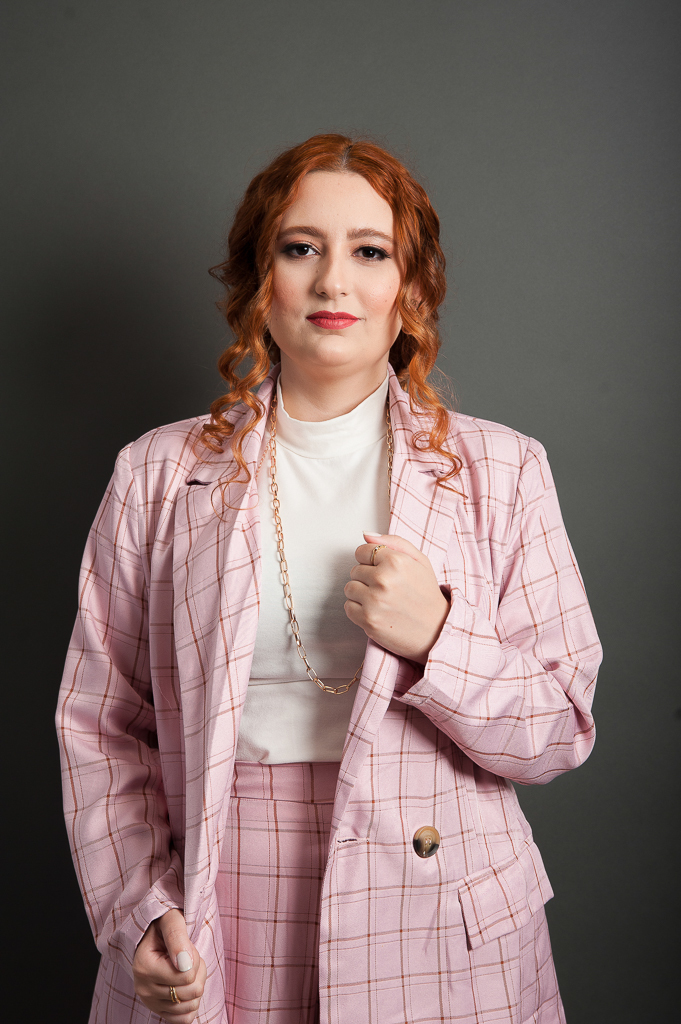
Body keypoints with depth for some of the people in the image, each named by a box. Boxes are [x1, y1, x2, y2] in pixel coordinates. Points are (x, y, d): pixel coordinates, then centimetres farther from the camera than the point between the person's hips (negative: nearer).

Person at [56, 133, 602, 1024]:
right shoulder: (159, 476, 0)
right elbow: (99, 723, 3)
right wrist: (138, 912, -8)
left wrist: (438, 638, -18)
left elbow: (561, 732, -1)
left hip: (438, 935, 1)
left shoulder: (500, 472, -1)